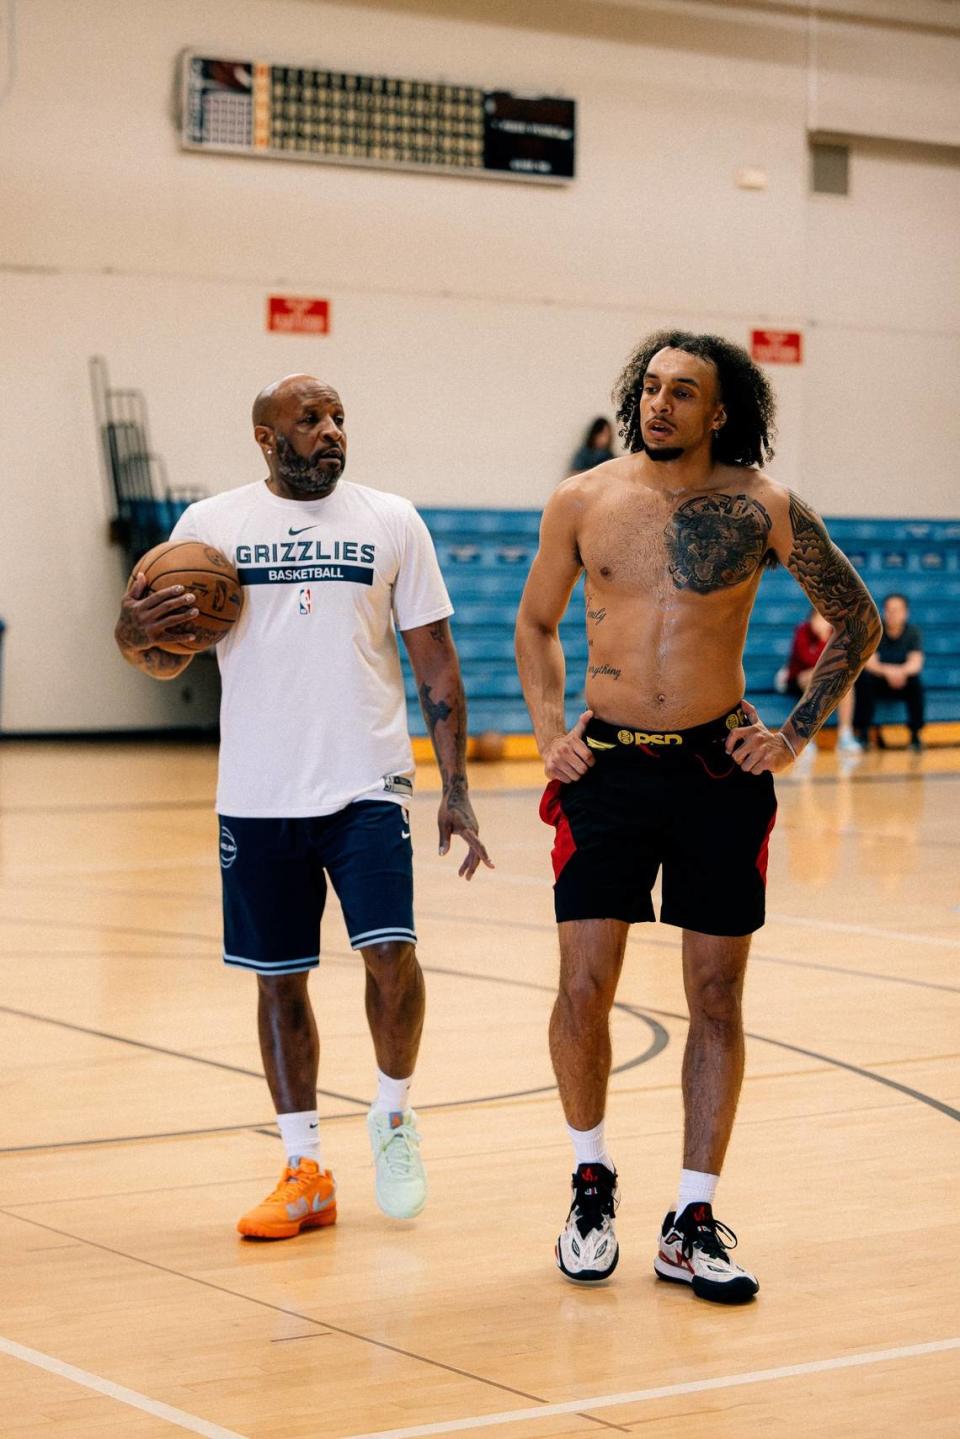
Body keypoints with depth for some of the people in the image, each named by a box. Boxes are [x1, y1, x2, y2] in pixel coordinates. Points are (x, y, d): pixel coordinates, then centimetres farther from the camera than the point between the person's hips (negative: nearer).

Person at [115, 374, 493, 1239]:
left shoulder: (391, 522, 5)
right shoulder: (210, 525, 5)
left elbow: (436, 661, 6)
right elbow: (166, 662, 7)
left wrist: (456, 791, -1)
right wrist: (139, 631, -17)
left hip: (368, 786, -1)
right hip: (258, 796, 1)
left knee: (391, 954, -14)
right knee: (279, 977, 6)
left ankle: (394, 1114, 13)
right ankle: (305, 1169, 17)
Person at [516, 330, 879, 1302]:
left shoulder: (762, 509, -3)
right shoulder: (583, 502, 1)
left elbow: (857, 622, 7)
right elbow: (535, 624, 16)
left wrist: (797, 734, 1)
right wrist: (549, 732, 4)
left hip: (719, 772, 0)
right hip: (607, 769, 1)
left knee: (717, 999, 2)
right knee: (583, 991, -3)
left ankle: (692, 1224, 12)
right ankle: (592, 1184, 21)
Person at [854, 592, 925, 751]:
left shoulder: (913, 632, -4)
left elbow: (915, 664, -17)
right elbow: (869, 663, -18)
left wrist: (902, 671, -41)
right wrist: (887, 671, -40)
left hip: (902, 683, 0)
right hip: (879, 683, 0)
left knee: (916, 681, -32)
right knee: (865, 679, -33)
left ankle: (916, 735, -22)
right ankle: (862, 734, -26)